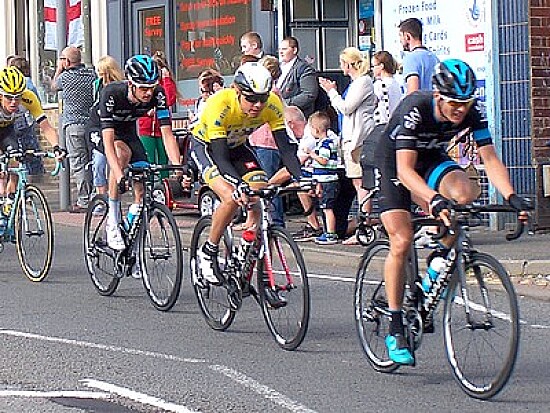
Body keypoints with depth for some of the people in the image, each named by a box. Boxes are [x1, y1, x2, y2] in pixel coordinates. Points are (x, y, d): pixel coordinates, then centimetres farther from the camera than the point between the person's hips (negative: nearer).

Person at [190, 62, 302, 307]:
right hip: (206, 146, -4)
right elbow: (220, 157, -37)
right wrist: (239, 185, -53)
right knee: (231, 198, -29)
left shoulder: (272, 105, -25)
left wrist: (300, 177, -40)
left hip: (237, 146, 4)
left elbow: (285, 147, -24)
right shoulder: (219, 105, -37)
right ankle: (208, 253, -5)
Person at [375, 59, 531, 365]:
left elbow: (490, 158, -22)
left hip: (431, 159, 4)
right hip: (395, 162, -4)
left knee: (464, 193, -29)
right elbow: (405, 170, -39)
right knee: (401, 242, -15)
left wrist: (511, 196, -37)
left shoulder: (471, 113, -21)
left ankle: (440, 259, -2)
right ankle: (395, 329, -6)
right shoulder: (415, 110, -34)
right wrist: (434, 199, -54)